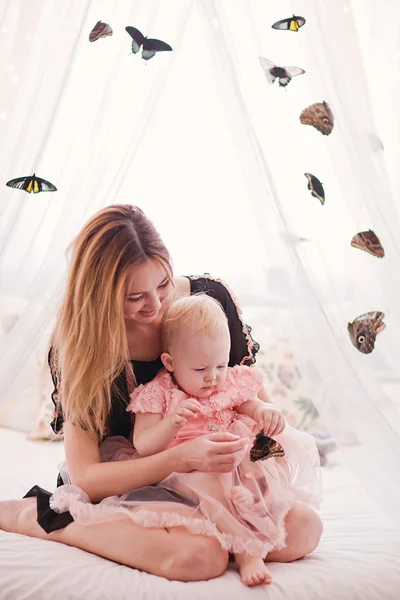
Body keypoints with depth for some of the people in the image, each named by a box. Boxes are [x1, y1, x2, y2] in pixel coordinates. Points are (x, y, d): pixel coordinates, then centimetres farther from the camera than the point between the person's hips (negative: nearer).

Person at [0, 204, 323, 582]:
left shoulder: (210, 297, -10)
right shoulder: (77, 343, -17)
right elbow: (84, 478, -20)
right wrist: (183, 458, -33)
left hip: (211, 477, 3)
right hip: (122, 485, -3)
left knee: (303, 528, -21)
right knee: (201, 557, -34)